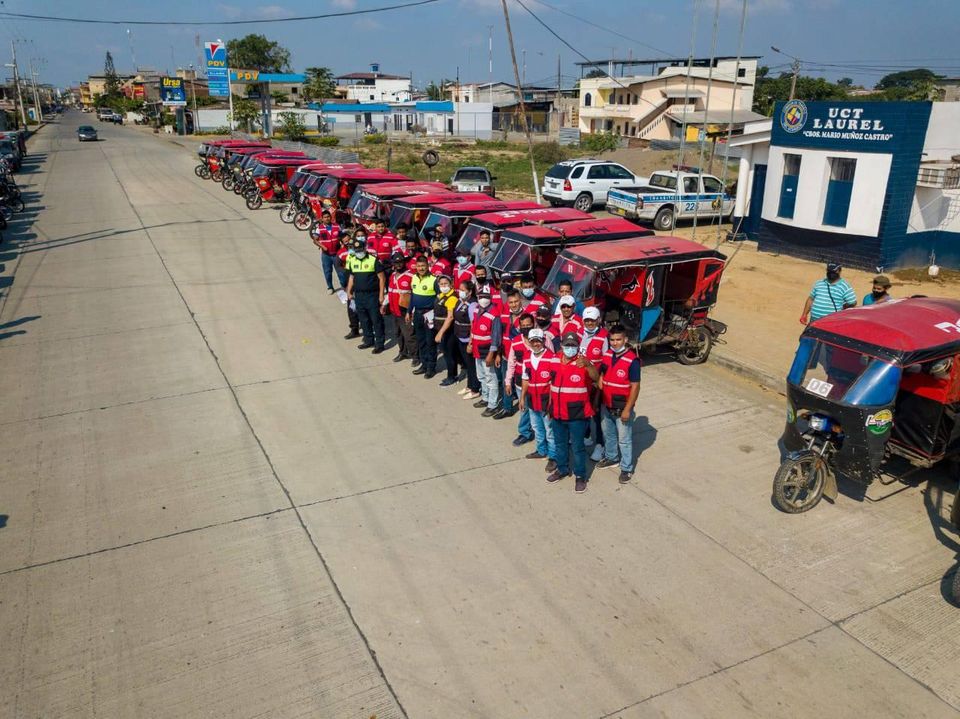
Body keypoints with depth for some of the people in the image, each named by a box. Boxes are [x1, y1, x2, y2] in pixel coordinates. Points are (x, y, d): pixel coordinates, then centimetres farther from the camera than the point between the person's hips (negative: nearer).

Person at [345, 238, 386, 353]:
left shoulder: (373, 260, -10)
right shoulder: (352, 261, 7)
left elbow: (382, 278, -9)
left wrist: (381, 295, -12)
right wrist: (349, 292, 13)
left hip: (372, 295, -6)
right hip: (358, 295, 6)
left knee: (376, 320, -1)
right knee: (364, 320, 14)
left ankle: (379, 344, 6)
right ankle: (368, 341, 26)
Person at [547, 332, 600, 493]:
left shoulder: (583, 363, -16)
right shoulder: (554, 362, 0)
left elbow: (596, 377, -35)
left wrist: (587, 365, -55)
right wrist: (550, 404, 16)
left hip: (577, 414, -5)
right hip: (558, 413, 5)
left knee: (577, 446, 7)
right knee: (560, 443, 21)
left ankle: (580, 476, 22)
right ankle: (562, 469, 40)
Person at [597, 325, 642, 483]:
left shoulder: (632, 360, -20)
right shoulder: (606, 355, -1)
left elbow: (635, 386, -19)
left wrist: (627, 409, -19)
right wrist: (598, 397, 7)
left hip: (622, 407, -6)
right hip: (606, 405, 6)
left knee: (624, 439, 6)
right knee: (608, 434, 24)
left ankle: (626, 469, 20)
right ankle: (610, 458, 44)